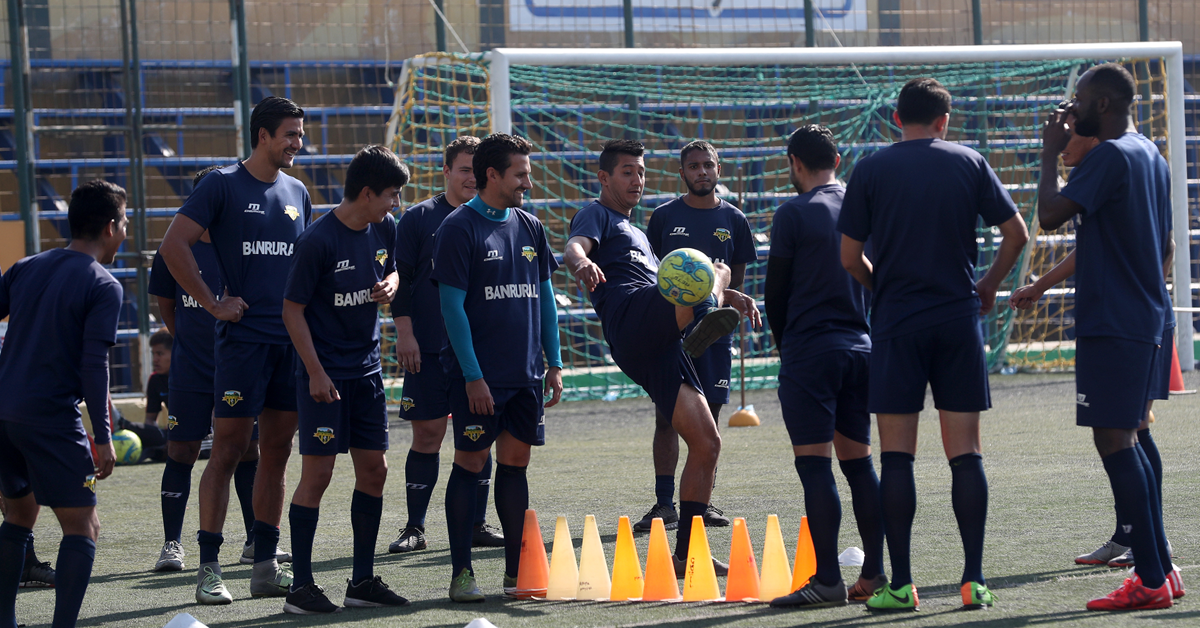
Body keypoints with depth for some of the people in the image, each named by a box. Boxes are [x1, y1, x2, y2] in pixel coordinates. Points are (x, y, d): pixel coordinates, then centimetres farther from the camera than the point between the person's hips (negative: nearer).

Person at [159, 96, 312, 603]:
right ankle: (209, 569, -4)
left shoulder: (296, 193, 14)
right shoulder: (223, 185, -4)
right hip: (243, 338, -6)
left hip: (292, 341, 6)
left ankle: (265, 566, 13)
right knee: (228, 452, -6)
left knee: (277, 454, 8)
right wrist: (213, 304, -10)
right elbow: (173, 247, -9)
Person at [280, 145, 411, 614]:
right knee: (317, 473, -6)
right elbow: (293, 310, -12)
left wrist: (390, 284, -4)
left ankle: (363, 581, 15)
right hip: (325, 373, -7)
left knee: (374, 469, 7)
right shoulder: (318, 241, -16)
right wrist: (315, 373, -15)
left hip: (367, 370, 7)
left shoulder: (385, 229, 4)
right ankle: (301, 587, -1)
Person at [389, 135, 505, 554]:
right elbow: (400, 279, 0)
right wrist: (404, 333, -8)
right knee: (427, 435, -2)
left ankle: (476, 525, 12)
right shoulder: (418, 218, 2)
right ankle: (415, 529, 6)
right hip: (429, 348, -3)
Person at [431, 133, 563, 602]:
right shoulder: (459, 228, -8)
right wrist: (472, 376, -15)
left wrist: (554, 364, 10)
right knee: (469, 465, -2)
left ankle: (517, 571, 13)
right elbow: (452, 305, -10)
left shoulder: (530, 228, 11)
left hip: (526, 372, 6)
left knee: (515, 463, 8)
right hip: (480, 376, -6)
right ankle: (461, 573, 2)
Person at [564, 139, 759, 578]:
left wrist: (731, 295, 33)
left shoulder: (636, 233, 39)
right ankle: (711, 313, -57)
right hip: (631, 320, -8)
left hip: (657, 346, 8)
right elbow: (574, 247, -11)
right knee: (715, 269, -24)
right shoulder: (596, 216, 13)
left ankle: (687, 552, 5)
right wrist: (581, 263, -37)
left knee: (706, 444, 3)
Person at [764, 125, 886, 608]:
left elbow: (776, 291, -3)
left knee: (814, 464, -6)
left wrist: (784, 342, 13)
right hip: (861, 347, 6)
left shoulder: (795, 214, -7)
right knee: (858, 461, 11)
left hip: (810, 350, -6)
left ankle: (827, 580, -11)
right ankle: (874, 574, 9)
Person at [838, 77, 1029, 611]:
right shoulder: (970, 163, 4)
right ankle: (974, 580, 0)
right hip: (959, 319, 1)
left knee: (896, 455, 1)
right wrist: (989, 285, 20)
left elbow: (849, 257, 2)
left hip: (896, 325, -1)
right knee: (965, 452, 4)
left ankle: (900, 584, -2)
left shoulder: (871, 171, 1)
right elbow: (1016, 235, 4)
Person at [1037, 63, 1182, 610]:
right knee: (1125, 441, 15)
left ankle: (1150, 581, -13)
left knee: (1114, 441, -10)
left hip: (1111, 321, -10)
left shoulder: (1110, 156, -13)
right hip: (1146, 318, 10)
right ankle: (1160, 569, 16)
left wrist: (1050, 154, -6)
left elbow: (1050, 214, -20)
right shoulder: (1153, 158, 17)